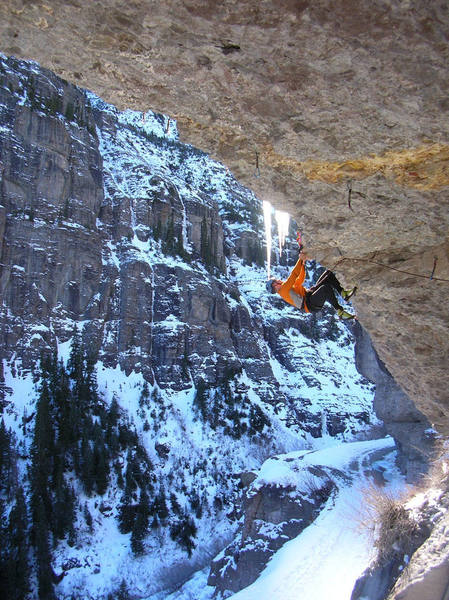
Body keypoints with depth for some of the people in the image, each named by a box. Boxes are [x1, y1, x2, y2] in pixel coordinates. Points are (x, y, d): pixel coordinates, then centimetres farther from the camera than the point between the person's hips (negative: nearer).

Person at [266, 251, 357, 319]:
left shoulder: (287, 287, 26)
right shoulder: (282, 289, -5)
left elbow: (300, 279, 29)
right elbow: (293, 275, -12)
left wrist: (303, 263, 21)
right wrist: (300, 260, -7)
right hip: (310, 304, -10)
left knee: (328, 274, 1)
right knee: (326, 287, -39)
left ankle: (343, 293, -12)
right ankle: (340, 312, -31)